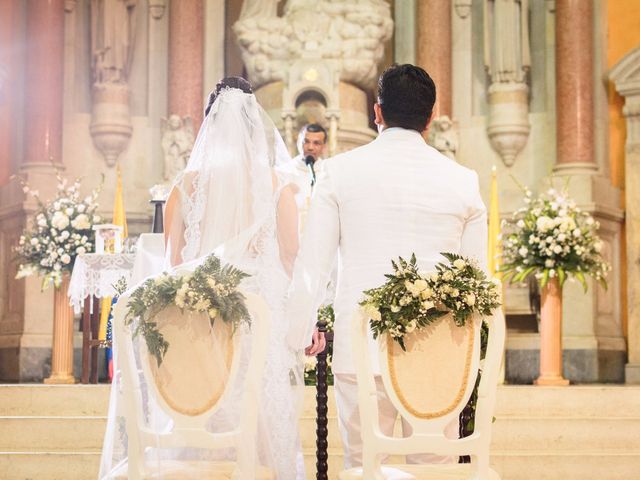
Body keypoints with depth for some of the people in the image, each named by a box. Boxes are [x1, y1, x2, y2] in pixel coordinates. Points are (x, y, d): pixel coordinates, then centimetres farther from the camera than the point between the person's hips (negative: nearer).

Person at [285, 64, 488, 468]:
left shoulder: (340, 170, 0)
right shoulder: (462, 179, 2)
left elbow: (313, 263, 0)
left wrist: (299, 336, 11)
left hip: (361, 345, -1)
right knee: (435, 466, 9)